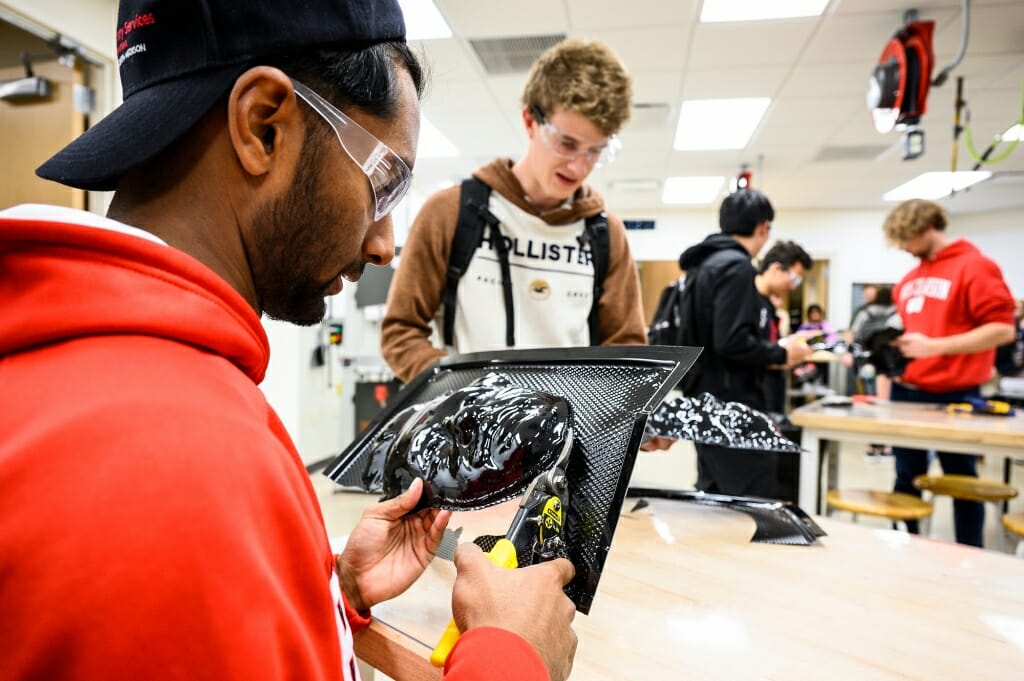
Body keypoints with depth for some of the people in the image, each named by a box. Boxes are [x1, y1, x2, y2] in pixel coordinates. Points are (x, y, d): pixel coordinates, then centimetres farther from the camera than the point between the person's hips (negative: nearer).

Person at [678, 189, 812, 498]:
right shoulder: (736, 265, -14)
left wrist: (769, 352, 13)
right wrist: (780, 353, -8)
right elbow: (731, 341, -24)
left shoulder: (704, 263, 13)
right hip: (733, 407, -10)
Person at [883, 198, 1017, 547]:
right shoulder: (910, 279, 12)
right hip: (905, 393, 7)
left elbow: (1003, 329, -16)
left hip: (952, 398, -6)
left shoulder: (974, 267, -9)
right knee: (906, 479, 12)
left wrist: (935, 346, -22)